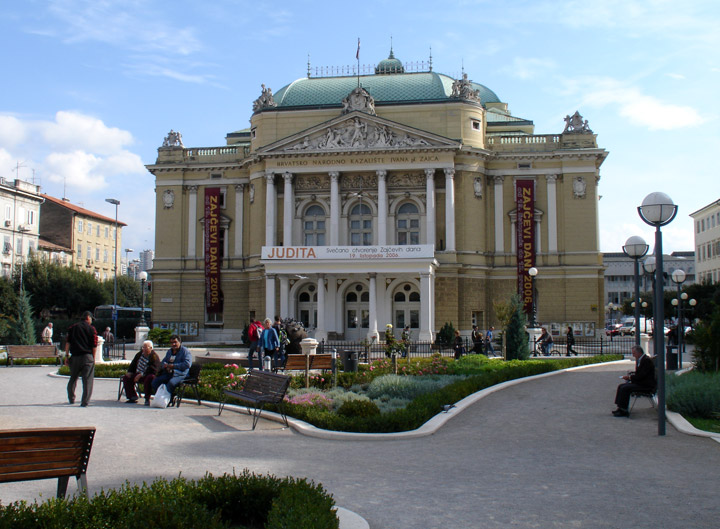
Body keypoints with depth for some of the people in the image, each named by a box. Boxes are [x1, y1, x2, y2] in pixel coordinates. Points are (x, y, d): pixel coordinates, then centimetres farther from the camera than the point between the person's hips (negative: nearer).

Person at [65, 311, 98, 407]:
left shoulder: (72, 328, 10)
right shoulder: (91, 329, 2)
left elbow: (67, 343, 5)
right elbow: (94, 346, -1)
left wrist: (66, 356, 7)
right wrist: (93, 358, 8)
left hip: (74, 356, 3)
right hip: (87, 356, -3)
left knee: (73, 378, 19)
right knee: (87, 380, -1)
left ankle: (71, 399, 27)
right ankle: (85, 401, -7)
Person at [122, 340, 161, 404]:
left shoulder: (154, 357, -14)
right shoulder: (140, 354, 10)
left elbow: (153, 370, -23)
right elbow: (133, 363, 22)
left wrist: (141, 375, -27)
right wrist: (130, 372, 4)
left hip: (147, 376, -8)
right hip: (137, 374, 8)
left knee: (150, 378, -39)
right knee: (126, 377, -5)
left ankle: (147, 398, -25)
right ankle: (132, 397, -1)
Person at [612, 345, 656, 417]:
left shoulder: (647, 360, -17)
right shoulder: (639, 360, 14)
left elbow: (641, 375, -22)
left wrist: (630, 377, -16)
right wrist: (629, 375, 3)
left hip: (645, 385, -10)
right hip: (639, 382, 10)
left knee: (625, 388, -22)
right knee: (621, 386, 0)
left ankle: (624, 411, -16)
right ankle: (620, 408, 1)